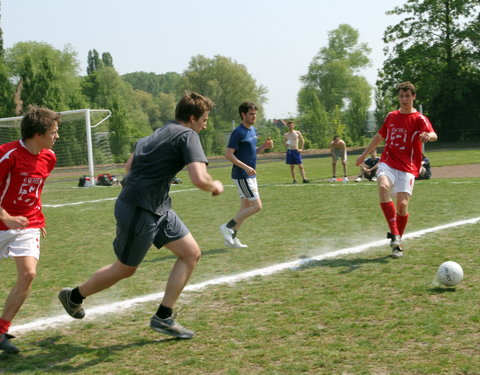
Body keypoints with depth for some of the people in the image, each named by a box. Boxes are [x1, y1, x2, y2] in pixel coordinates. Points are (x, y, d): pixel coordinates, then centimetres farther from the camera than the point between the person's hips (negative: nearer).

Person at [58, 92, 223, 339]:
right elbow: (199, 179, -26)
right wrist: (216, 187, -7)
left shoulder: (159, 133, 13)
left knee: (191, 254, 5)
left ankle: (163, 317, 10)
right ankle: (73, 297, 32)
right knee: (125, 269, 9)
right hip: (139, 212, -9)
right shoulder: (188, 136, -15)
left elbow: (129, 166, 20)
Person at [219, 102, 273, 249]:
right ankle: (228, 227, -2)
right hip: (242, 176, -9)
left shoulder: (253, 130, 12)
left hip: (250, 175, 9)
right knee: (257, 206, -11)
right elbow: (228, 154, -19)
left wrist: (264, 146, 2)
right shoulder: (238, 132, -16)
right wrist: (246, 167, -25)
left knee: (246, 208, 11)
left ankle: (232, 237, 18)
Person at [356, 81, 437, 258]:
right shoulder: (391, 116, 14)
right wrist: (364, 154, 36)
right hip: (387, 163, 3)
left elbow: (433, 135, -21)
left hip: (407, 167, -2)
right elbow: (380, 136, 30)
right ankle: (394, 235, -25)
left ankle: (397, 244, 11)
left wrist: (428, 136, -46)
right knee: (383, 187, -29)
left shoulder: (419, 119, -1)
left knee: (402, 204, -12)